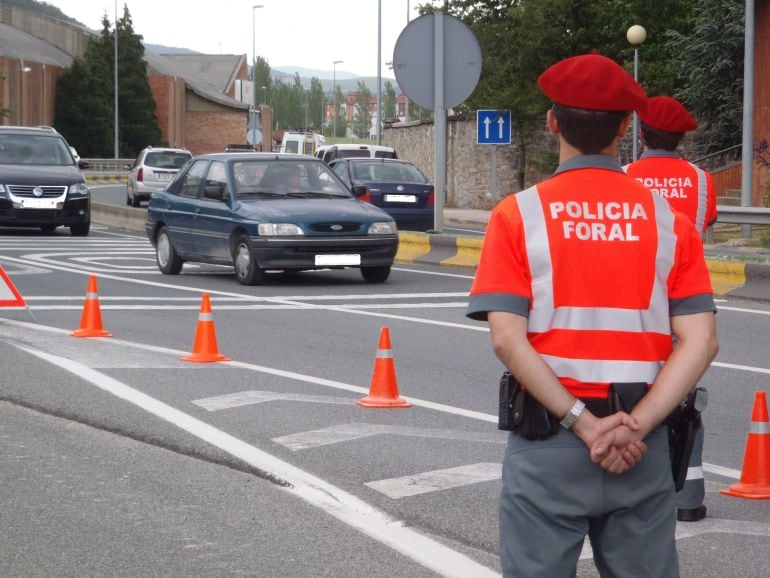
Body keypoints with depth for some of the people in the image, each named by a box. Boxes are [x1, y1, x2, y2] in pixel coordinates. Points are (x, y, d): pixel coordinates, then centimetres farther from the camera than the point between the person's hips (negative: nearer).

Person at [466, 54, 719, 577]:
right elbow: (701, 342, -6)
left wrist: (582, 423, -13)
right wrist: (635, 426, -11)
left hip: (548, 440, -2)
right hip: (645, 450, 2)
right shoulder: (668, 219, 2)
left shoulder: (519, 215, -3)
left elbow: (508, 340, -13)